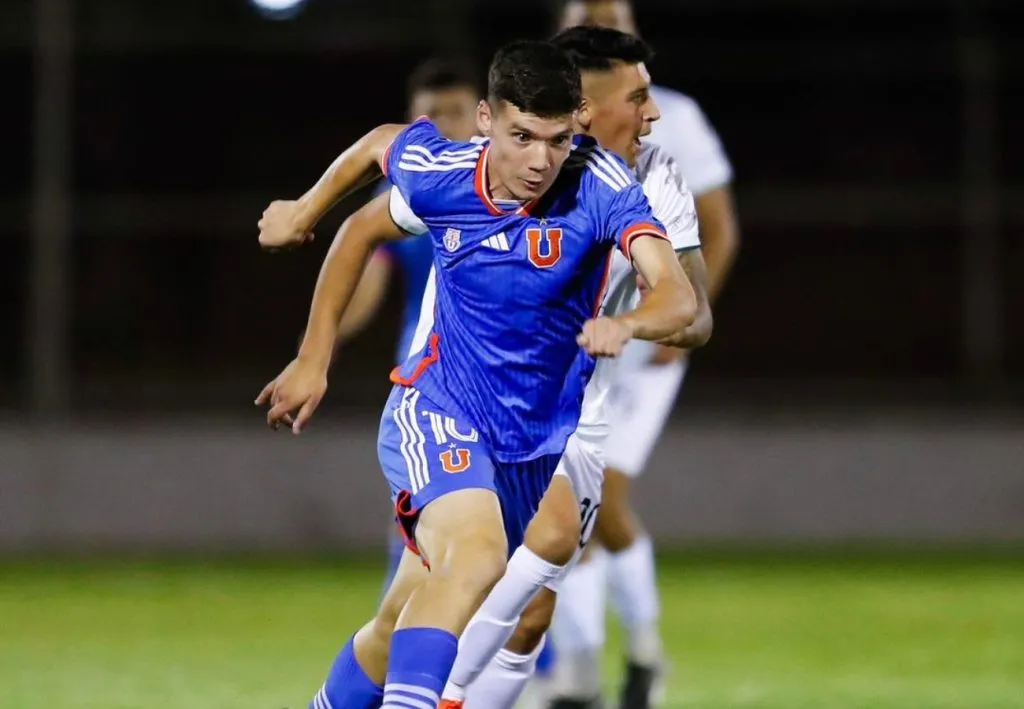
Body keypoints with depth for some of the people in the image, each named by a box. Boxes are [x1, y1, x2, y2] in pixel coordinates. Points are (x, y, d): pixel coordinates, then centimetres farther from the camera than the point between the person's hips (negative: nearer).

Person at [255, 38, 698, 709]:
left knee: (398, 634, 11)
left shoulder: (599, 183, -19)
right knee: (478, 553, -33)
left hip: (538, 447, 2)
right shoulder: (440, 176, -13)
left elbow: (680, 298, -30)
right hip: (437, 410, -2)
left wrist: (626, 323, -56)